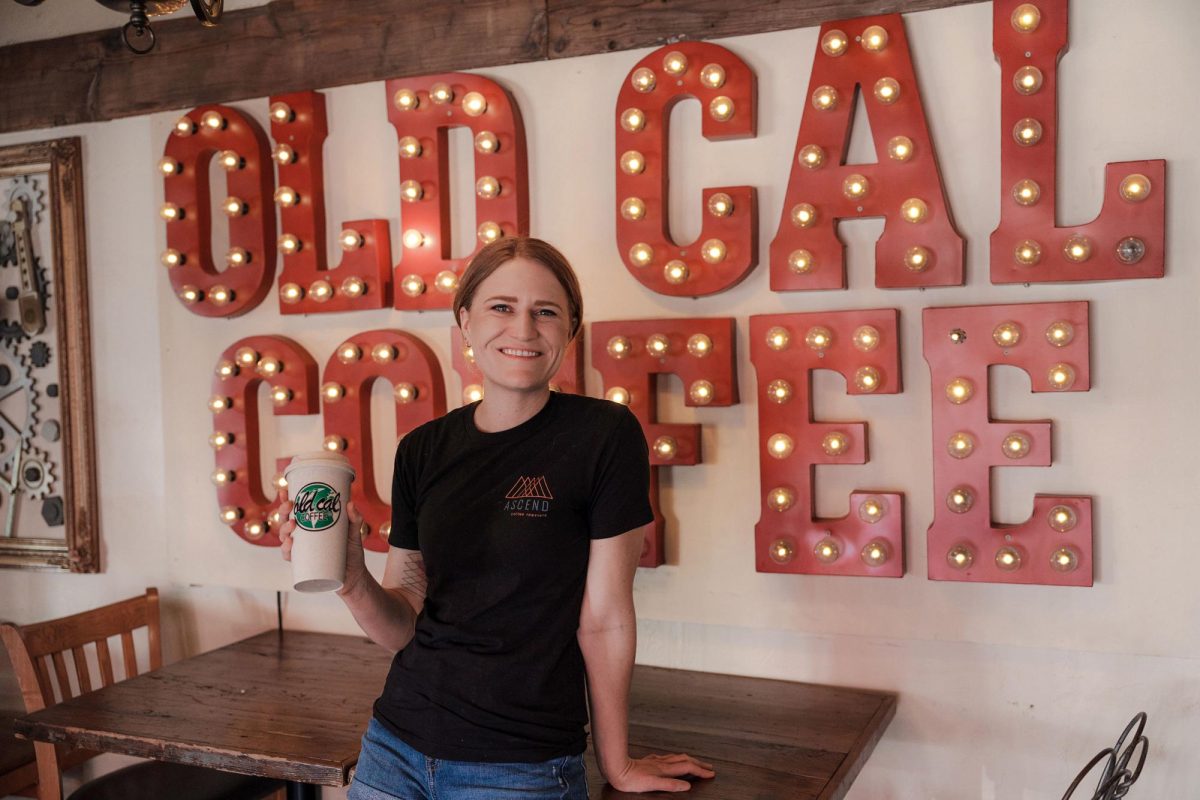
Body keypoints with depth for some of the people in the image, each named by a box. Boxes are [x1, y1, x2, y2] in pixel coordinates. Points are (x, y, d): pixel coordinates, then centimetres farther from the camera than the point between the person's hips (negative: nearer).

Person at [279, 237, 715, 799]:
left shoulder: (605, 435, -13)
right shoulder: (422, 450, 1)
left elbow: (604, 617, -9)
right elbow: (406, 624, 3)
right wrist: (352, 579, -16)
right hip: (395, 750, 5)